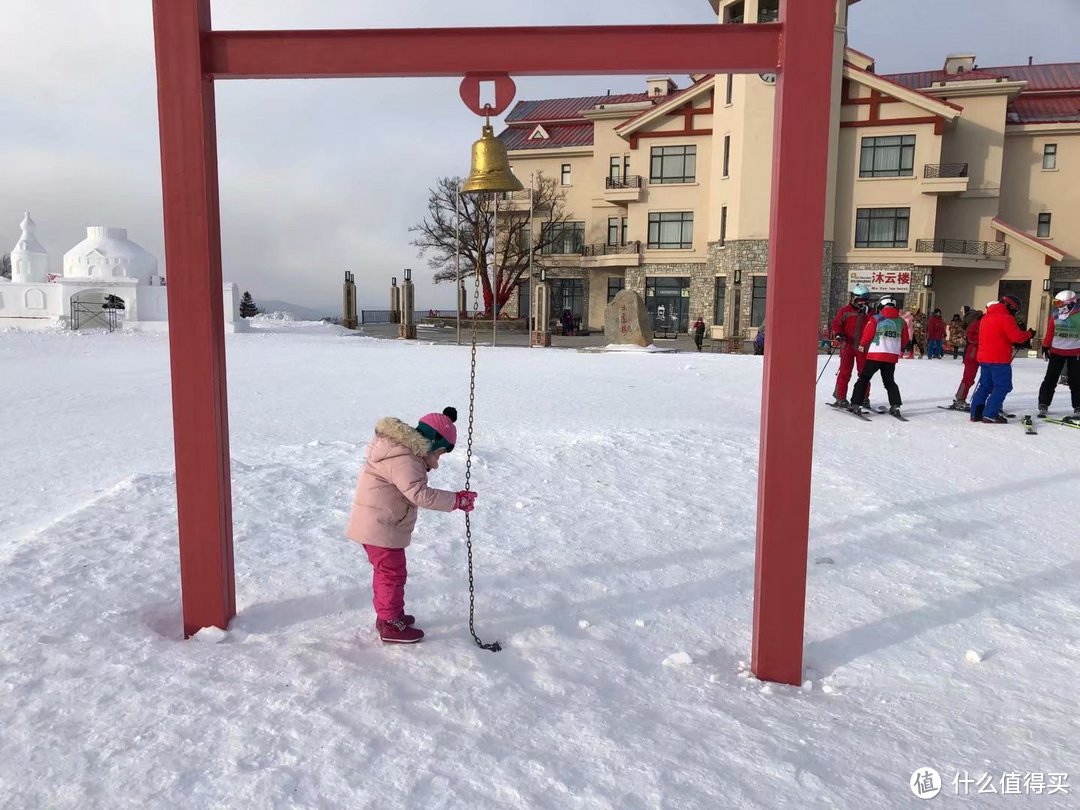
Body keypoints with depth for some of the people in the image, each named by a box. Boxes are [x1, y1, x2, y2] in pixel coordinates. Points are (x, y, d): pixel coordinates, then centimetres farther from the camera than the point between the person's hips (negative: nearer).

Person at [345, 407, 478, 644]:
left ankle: (388, 615, 36)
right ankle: (391, 626, 12)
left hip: (372, 526, 11)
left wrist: (426, 467, -1)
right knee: (393, 574, 1)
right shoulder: (403, 460, -25)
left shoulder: (404, 453, 9)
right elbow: (420, 495, -33)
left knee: (385, 572, 22)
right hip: (381, 529, -11)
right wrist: (456, 500, -28)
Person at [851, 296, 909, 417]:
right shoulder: (902, 322, 5)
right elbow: (905, 340, 11)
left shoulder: (876, 319, -7)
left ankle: (856, 404, -2)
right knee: (890, 381, 19)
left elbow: (867, 334, -7)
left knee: (863, 379, 5)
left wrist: (862, 345, 12)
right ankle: (895, 406, 11)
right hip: (892, 357, 4)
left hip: (875, 355, -4)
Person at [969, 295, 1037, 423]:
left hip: (984, 358, 8)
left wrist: (1014, 343, 15)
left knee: (985, 386, 14)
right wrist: (1029, 334, 3)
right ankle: (990, 415, -8)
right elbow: (1017, 336, -16)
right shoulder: (1006, 318, -12)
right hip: (999, 359, -8)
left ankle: (976, 413, 11)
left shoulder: (986, 317, 16)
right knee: (1002, 387, -3)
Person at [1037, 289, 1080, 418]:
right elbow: (1050, 332, 5)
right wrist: (1045, 347, 5)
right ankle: (1043, 405, 7)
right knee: (1050, 380, 2)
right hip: (1056, 351, 2)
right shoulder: (1055, 315, -2)